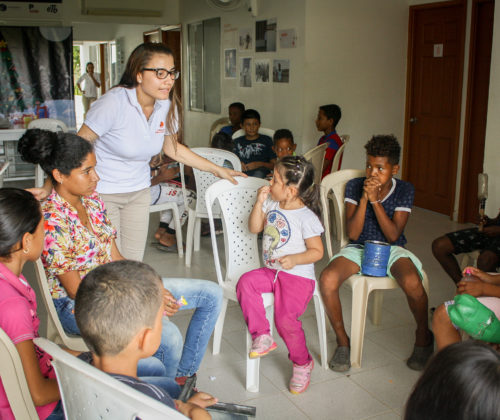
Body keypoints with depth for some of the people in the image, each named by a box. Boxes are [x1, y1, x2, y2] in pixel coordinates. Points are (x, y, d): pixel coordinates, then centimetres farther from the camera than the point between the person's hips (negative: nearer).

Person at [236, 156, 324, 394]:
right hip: (271, 271, 7)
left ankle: (302, 363, 8)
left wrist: (294, 259, -28)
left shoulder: (306, 217, -14)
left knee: (285, 318, -20)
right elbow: (254, 228, 10)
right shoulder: (272, 205, 7)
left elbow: (317, 251, -11)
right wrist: (260, 202, -1)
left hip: (298, 277, -7)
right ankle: (262, 336, -13)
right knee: (246, 282, -21)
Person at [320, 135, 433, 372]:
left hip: (391, 249, -1)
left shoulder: (404, 190, -3)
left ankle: (423, 337, -1)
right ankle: (342, 341, -5)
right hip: (359, 248, 1)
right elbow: (353, 234, -11)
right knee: (327, 279, -29)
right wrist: (364, 197, -21)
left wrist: (375, 199, -22)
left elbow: (393, 235, -13)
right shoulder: (354, 186, -3)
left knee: (412, 283, -34)